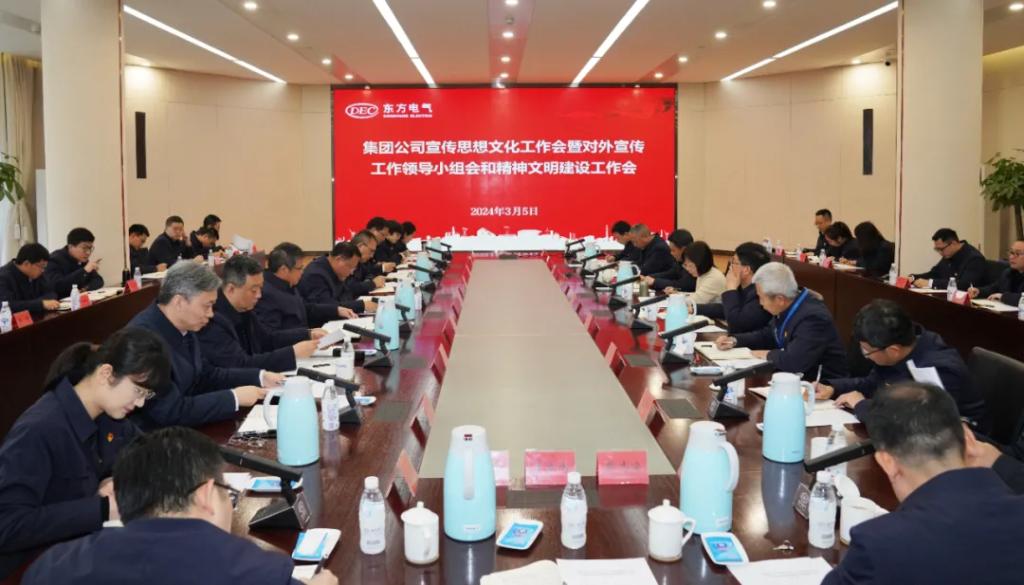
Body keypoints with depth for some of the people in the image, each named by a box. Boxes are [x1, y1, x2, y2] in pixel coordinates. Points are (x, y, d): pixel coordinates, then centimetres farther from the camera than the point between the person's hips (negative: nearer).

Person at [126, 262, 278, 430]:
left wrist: (260, 377, 4)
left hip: (184, 429, 8)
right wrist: (234, 397, -19)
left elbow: (206, 376, 14)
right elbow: (170, 411, -26)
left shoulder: (182, 327, 2)